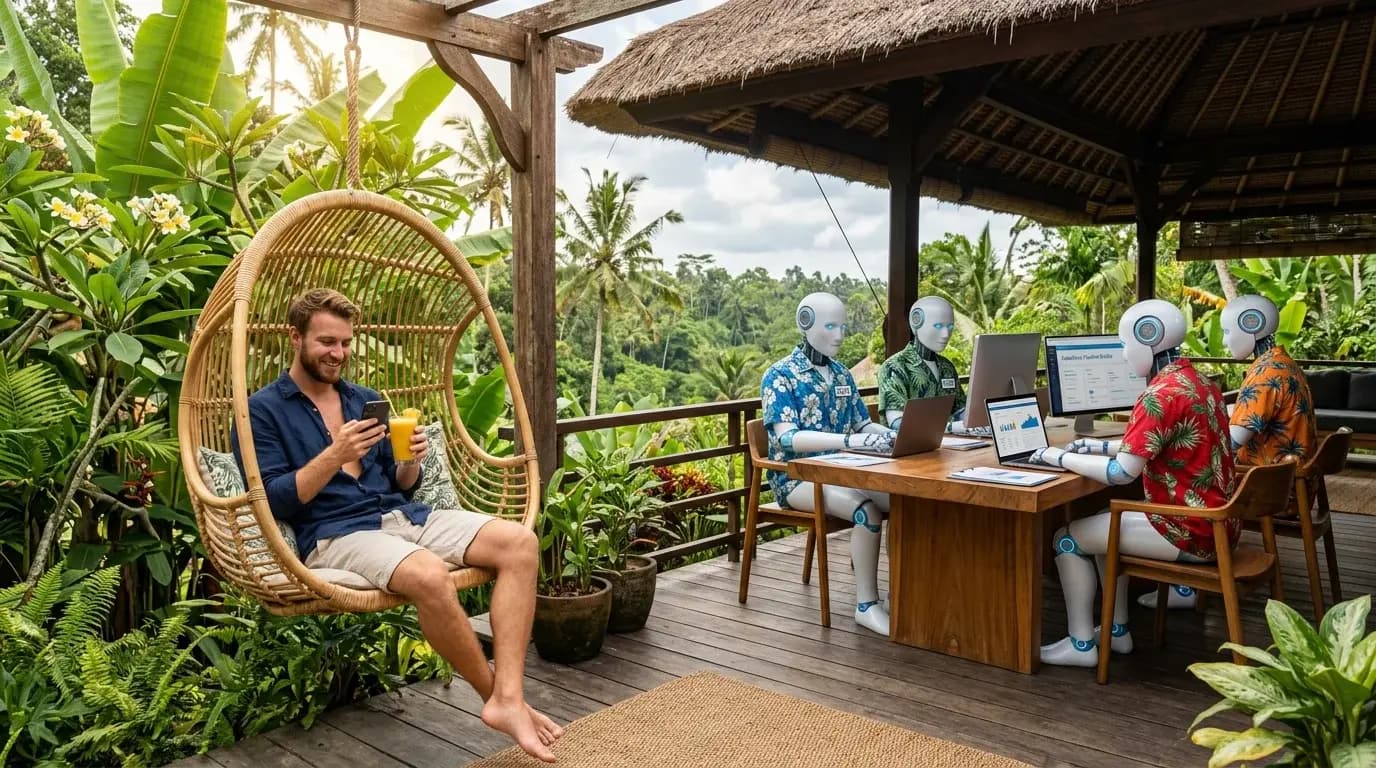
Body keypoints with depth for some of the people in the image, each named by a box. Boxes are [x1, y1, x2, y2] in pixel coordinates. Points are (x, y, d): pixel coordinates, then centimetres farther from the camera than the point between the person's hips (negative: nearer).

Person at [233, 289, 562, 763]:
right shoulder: (263, 410, 3)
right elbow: (273, 501, -8)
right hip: (333, 535, -6)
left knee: (520, 542, -17)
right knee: (429, 574, -38)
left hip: (401, 516, 7)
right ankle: (493, 693, -14)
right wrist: (335, 456, -19)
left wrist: (412, 463, -3)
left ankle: (508, 699, -24)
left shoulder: (366, 400, 20)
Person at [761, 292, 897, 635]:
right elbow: (786, 438, -23)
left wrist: (891, 434, -10)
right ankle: (866, 605, -20)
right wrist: (849, 441, -35)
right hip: (797, 477, -6)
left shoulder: (842, 374, 11)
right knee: (867, 509, -31)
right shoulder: (780, 375, -10)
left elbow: (863, 425, 13)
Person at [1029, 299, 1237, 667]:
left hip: (1193, 531, -10)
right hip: (1214, 520, 10)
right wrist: (1105, 446, 12)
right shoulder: (1197, 381, 8)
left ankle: (1081, 645, 8)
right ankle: (1117, 631, 27)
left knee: (1069, 537, -1)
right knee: (1104, 523, 25)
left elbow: (1121, 473, -25)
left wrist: (1059, 457, -13)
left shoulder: (1161, 394, -22)